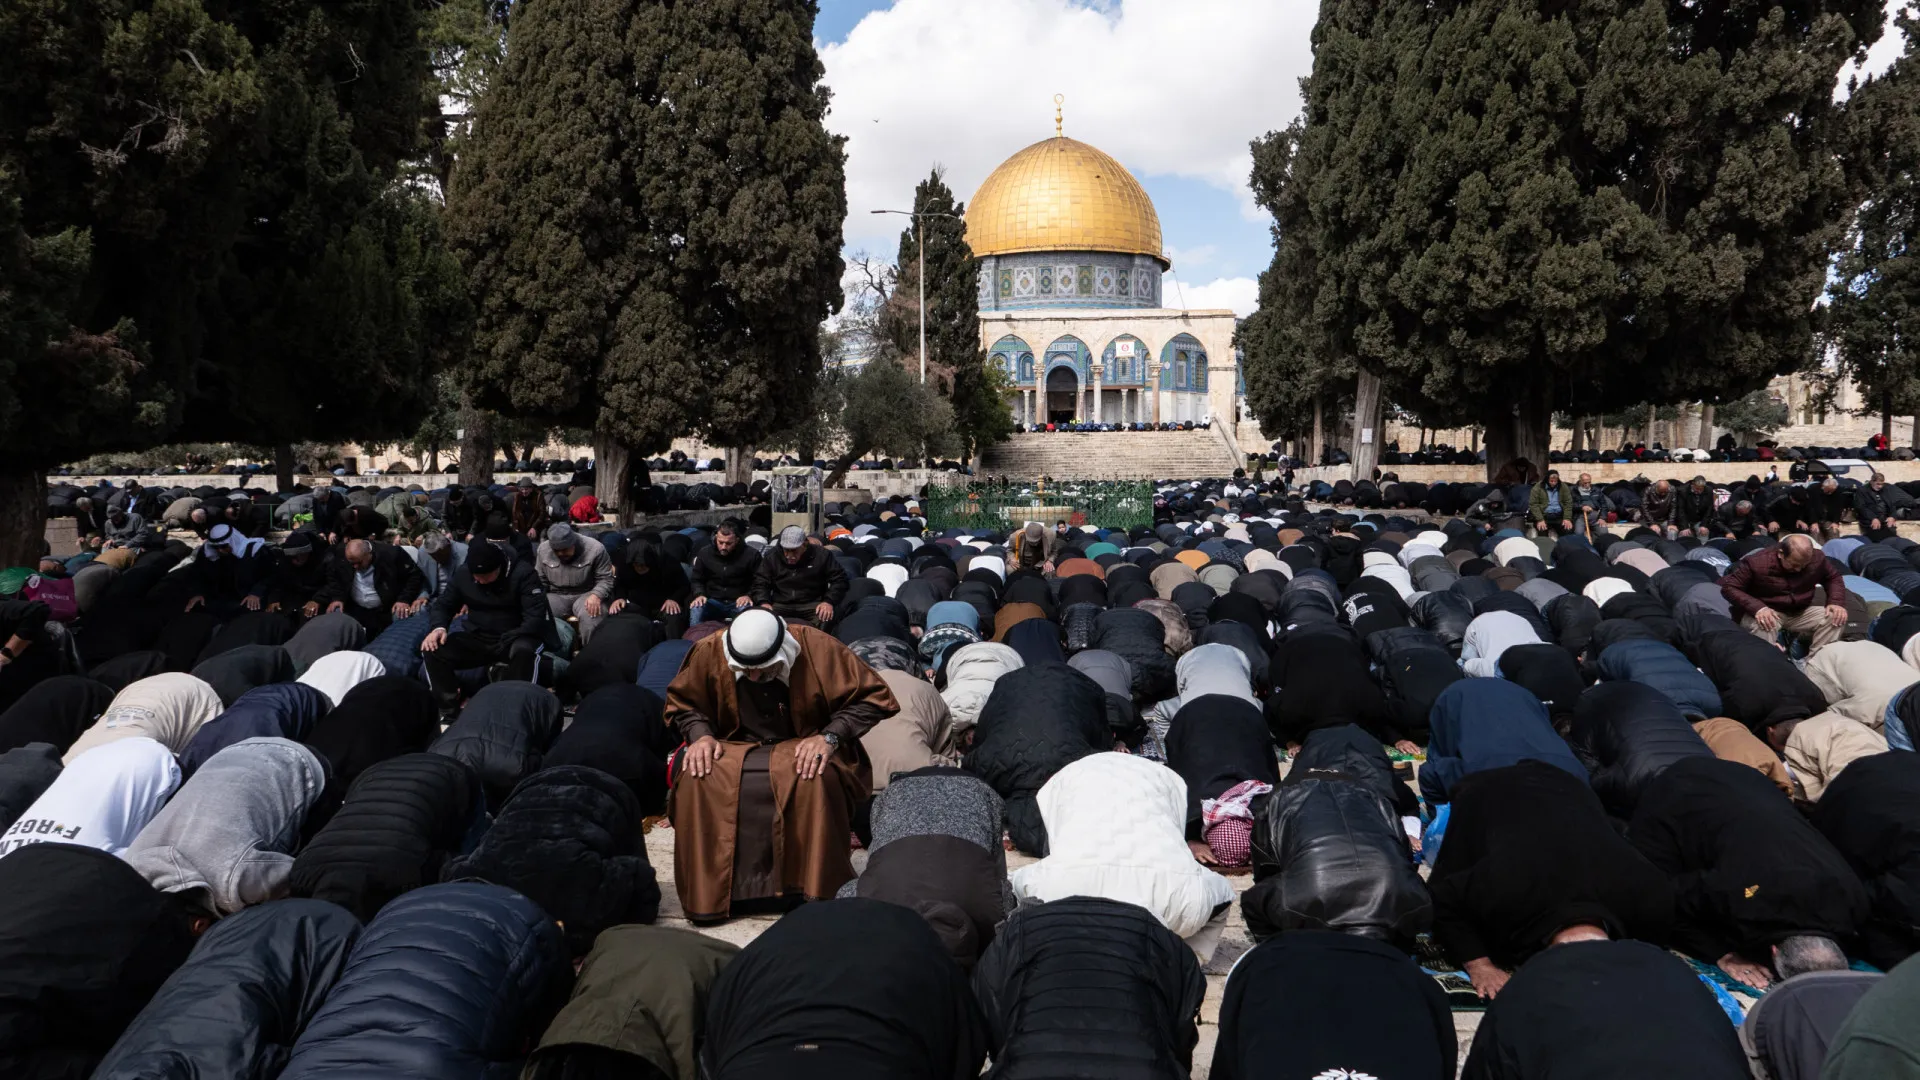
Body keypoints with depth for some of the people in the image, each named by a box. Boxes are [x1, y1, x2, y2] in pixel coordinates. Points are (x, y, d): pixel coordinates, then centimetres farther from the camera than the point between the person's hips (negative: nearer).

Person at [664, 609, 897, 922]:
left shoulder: (818, 649, -17)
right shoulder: (709, 652, -10)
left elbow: (873, 698, -12)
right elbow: (681, 703, 8)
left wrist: (830, 736, -26)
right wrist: (700, 734, -14)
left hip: (802, 748, -2)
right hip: (733, 749, 3)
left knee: (815, 778, -39)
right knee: (696, 780, -30)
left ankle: (815, 890, -23)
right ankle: (706, 891, -14)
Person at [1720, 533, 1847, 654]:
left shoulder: (1817, 558, -9)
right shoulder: (1757, 562, -22)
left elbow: (1833, 577, 11)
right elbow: (1729, 587, -18)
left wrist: (1836, 602, -11)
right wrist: (1757, 607, -35)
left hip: (1801, 612, 5)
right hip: (1769, 613, -5)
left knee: (1834, 618, -21)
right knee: (1761, 627, -39)